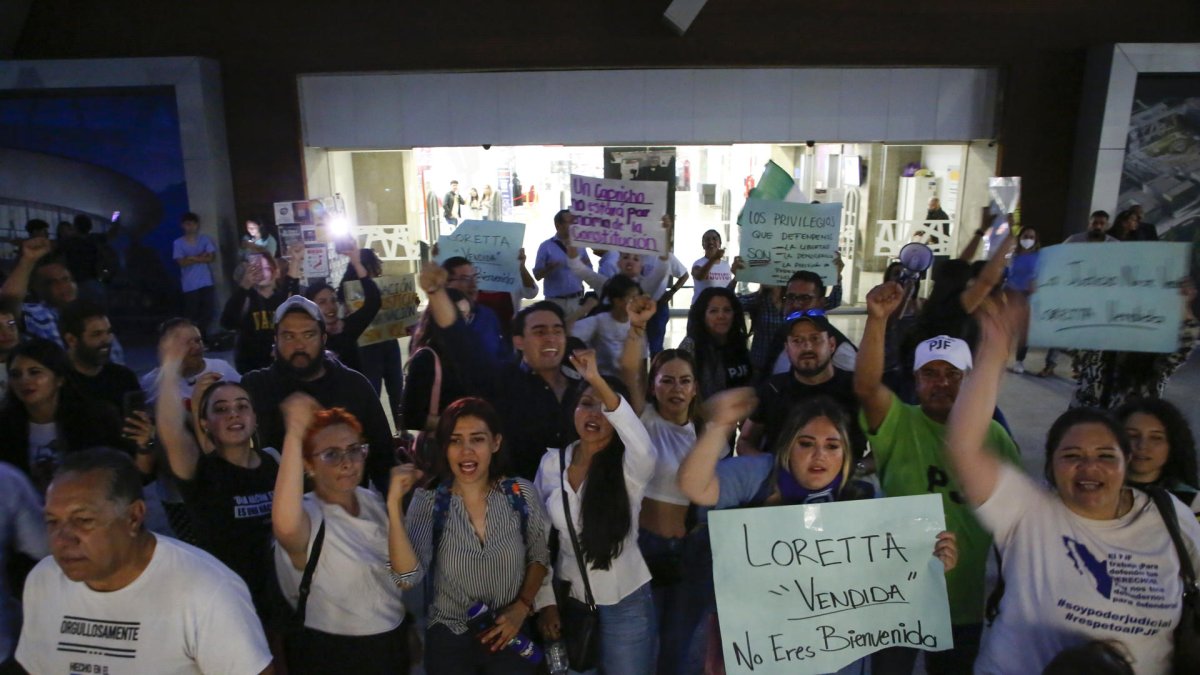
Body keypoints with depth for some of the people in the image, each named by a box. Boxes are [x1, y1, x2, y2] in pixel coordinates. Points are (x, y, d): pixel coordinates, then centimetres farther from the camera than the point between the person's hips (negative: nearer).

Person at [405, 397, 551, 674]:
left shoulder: (520, 492, -12)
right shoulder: (428, 501, -14)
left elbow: (540, 555, 3)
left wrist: (522, 606, -8)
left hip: (509, 634, 1)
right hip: (450, 639, 0)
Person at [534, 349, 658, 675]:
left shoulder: (629, 466, -14)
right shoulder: (551, 462, -3)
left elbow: (644, 449, -39)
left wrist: (598, 380, -48)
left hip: (625, 605, -3)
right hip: (569, 599, 3)